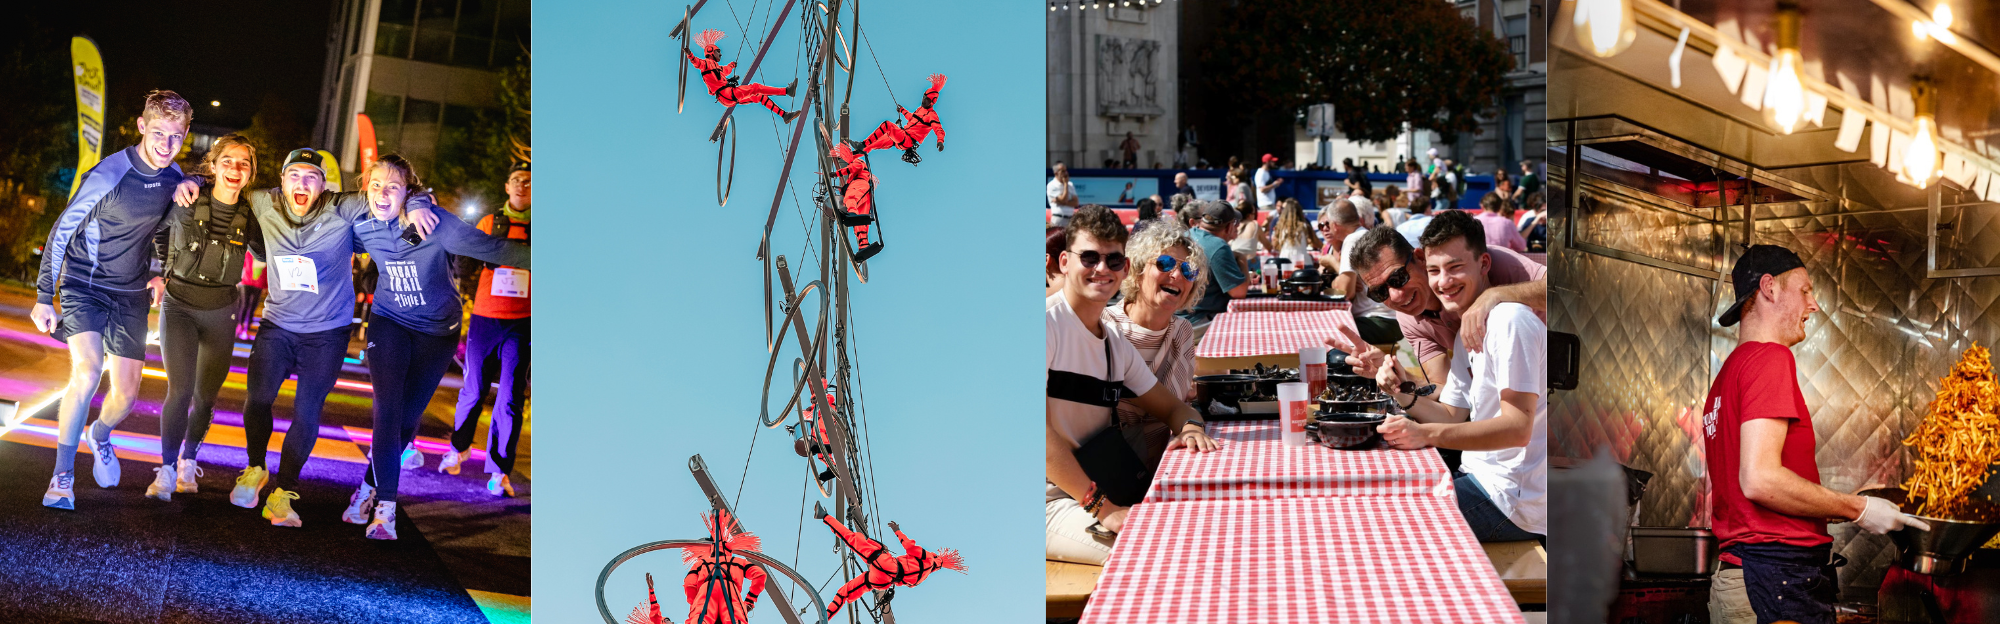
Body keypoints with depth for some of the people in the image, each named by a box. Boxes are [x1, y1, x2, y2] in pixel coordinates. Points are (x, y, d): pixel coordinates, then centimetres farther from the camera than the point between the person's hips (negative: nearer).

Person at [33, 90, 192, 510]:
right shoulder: (109, 175, -19)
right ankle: (62, 477, -15)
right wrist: (44, 297, -12)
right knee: (87, 372, -26)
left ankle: (100, 435, 40)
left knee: (126, 394, 4)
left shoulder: (173, 176, -2)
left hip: (130, 295, 5)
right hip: (84, 286, -5)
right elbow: (61, 232, -12)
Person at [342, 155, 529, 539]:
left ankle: (369, 488, 26)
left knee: (408, 417, 4)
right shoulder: (362, 227, -12)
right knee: (388, 411, -14)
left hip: (437, 330, -1)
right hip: (389, 323, 1)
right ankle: (385, 508, -12)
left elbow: (492, 248, -28)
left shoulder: (433, 224, -24)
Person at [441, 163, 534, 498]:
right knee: (473, 390, 9)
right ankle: (459, 447, 32)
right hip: (485, 317, 1)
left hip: (521, 323, -1)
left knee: (511, 399, -4)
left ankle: (499, 472, 0)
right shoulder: (490, 223, 8)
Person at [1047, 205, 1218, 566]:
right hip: (1050, 503, -8)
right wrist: (1102, 508, -25)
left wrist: (1191, 427, -6)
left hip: (1099, 492, 8)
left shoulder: (1117, 346, 15)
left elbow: (1171, 406, 21)